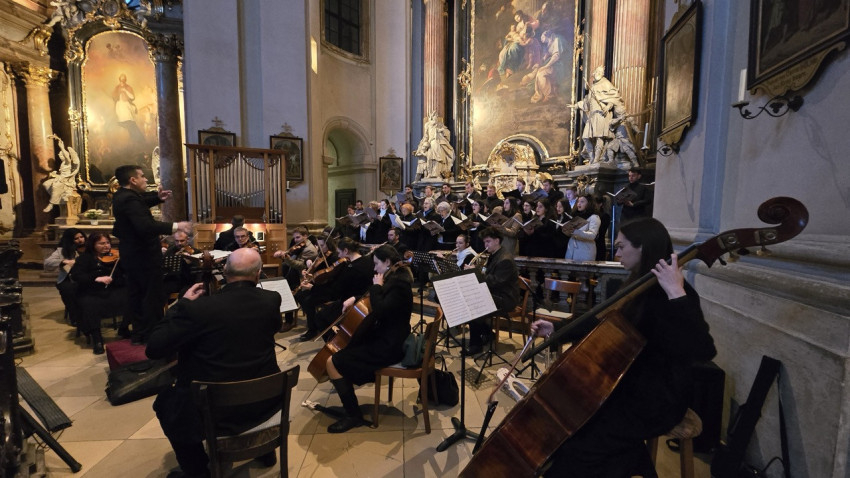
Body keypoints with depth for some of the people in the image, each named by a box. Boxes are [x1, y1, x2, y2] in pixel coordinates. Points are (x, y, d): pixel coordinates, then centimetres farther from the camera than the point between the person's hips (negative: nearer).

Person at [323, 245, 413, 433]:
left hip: (389, 346, -11)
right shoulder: (393, 279, 9)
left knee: (333, 362, -13)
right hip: (384, 338, 11)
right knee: (341, 348, 24)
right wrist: (354, 298, 9)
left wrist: (377, 286, -18)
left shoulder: (399, 284, -20)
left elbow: (379, 310, -33)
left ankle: (353, 415, -1)